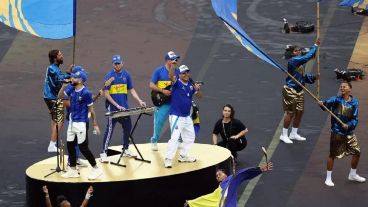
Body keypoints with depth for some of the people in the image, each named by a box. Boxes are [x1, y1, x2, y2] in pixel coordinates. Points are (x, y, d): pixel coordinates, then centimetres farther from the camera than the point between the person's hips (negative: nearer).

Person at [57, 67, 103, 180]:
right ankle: (73, 170, 22)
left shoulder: (85, 93, -18)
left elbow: (91, 110, -12)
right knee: (70, 145, 11)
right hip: (72, 122, 8)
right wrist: (64, 85, -7)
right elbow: (60, 96, 8)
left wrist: (95, 125, -8)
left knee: (83, 148, -4)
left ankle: (96, 169, 8)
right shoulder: (71, 89, 1)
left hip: (81, 123, -8)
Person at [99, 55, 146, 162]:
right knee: (110, 130, -7)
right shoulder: (109, 76, -10)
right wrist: (117, 105, -17)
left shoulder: (126, 75, 5)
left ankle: (126, 149, 31)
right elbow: (106, 94, -12)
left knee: (127, 127, 13)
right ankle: (103, 153, -2)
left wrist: (139, 101, -3)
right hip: (112, 108, -5)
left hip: (124, 107, 5)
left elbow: (131, 90, 11)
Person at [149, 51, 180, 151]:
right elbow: (151, 85, -6)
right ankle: (154, 141, 15)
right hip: (162, 102, -4)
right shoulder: (159, 71, -5)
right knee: (158, 123, -4)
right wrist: (163, 91, -17)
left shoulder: (177, 71, 7)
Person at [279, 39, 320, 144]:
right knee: (290, 113, -4)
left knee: (299, 112, 13)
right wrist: (315, 46, -21)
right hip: (290, 91, -9)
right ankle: (284, 135, 7)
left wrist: (314, 77, 3)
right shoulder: (293, 61, -17)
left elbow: (303, 77, 18)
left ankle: (294, 134, 27)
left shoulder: (300, 63, 12)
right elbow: (307, 56, -27)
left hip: (299, 91, 9)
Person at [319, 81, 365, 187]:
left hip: (349, 132, 4)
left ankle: (353, 175, 33)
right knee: (332, 155, 1)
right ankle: (328, 178, 15)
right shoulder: (336, 99, -8)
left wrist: (349, 125, -23)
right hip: (337, 132, -3)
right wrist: (322, 103, -49)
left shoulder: (354, 102, -3)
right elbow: (328, 102, -27)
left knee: (357, 152, 10)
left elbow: (355, 119, -4)